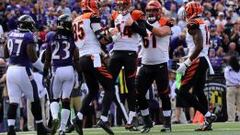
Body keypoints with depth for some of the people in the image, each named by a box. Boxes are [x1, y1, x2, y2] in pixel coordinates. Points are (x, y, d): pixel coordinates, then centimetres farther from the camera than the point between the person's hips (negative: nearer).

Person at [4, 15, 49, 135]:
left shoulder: (11, 34, 9)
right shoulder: (29, 36, -9)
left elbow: (6, 54, 15)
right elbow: (32, 57, -15)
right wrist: (44, 68, -5)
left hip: (11, 70, 6)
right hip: (23, 70, -5)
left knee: (13, 102, 4)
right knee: (35, 100, 9)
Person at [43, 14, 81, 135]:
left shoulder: (51, 38, 4)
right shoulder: (72, 38, 0)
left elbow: (47, 59, 8)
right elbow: (76, 59, 0)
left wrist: (45, 74, 16)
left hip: (56, 70, 1)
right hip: (69, 70, -1)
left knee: (54, 98, 15)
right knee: (66, 100, 6)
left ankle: (55, 117, -14)